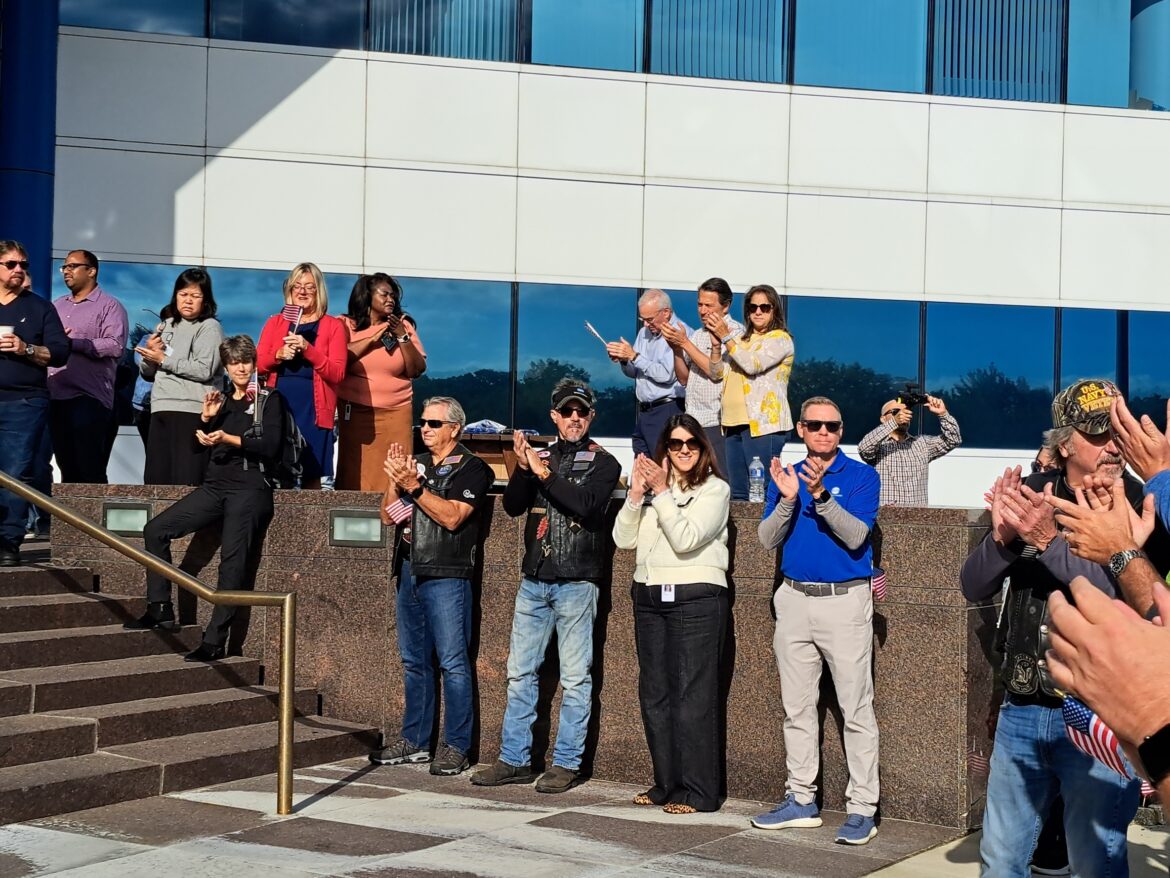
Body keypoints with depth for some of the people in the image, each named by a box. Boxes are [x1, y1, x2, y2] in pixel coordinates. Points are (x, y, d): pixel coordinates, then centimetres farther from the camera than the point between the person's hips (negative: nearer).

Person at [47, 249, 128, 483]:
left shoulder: (109, 306, 1)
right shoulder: (57, 305, 22)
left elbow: (115, 345, -13)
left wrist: (73, 342, -13)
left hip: (89, 398, -6)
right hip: (55, 398, 6)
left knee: (90, 471, -7)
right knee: (67, 469, 8)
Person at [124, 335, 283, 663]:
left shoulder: (269, 400, 5)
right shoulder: (222, 400, 22)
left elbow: (271, 447, -8)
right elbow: (198, 447, 20)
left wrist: (228, 439, -15)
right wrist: (207, 418, 3)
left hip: (251, 486, -6)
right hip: (215, 485, 6)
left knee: (233, 561, -20)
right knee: (155, 529, -7)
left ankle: (215, 640, -21)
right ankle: (160, 609, -3)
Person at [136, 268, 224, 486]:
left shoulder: (209, 327, 0)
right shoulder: (167, 325, 19)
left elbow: (204, 370, -14)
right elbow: (147, 373, 24)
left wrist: (162, 359, -5)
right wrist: (149, 354, 1)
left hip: (192, 412, -7)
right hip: (161, 409, 7)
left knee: (186, 482, -10)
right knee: (155, 479, 5)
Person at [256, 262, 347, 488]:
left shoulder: (333, 326, 7)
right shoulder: (275, 322, 15)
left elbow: (337, 374, -3)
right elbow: (257, 365, 10)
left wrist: (307, 349, -15)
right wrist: (278, 355, -10)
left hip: (313, 409, -2)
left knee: (312, 476, -6)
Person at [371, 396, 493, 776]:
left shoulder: (471, 468, -2)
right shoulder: (416, 463, 18)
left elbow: (452, 517, -16)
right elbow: (388, 516, 13)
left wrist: (413, 485, -18)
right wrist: (395, 481, -3)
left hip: (446, 577, -7)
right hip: (409, 573, 7)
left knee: (452, 662, -7)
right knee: (414, 661, 11)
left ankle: (455, 746, -3)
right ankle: (415, 741, 18)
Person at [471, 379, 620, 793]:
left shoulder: (602, 462, 0)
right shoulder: (541, 455, 13)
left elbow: (587, 505, -17)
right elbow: (512, 505, 4)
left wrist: (544, 474, -17)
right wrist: (523, 468, -12)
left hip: (575, 583, -5)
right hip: (533, 581, 5)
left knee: (575, 677, 0)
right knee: (520, 673, 8)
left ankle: (567, 764, 6)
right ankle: (514, 759, 16)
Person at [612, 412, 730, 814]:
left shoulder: (714, 489, -3)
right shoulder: (651, 486, 13)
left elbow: (686, 539, -15)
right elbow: (624, 539, 6)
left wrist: (662, 493, -13)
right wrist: (636, 494, -5)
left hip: (695, 599, -6)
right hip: (648, 597, 6)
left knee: (692, 697, -6)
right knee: (654, 695, 9)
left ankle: (698, 791, 0)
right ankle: (666, 783, 19)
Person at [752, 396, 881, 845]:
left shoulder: (861, 475, -3)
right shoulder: (786, 475, 9)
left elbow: (856, 537, -14)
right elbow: (768, 539, 0)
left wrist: (821, 495, -26)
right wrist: (787, 500, -17)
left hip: (846, 601, -5)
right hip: (794, 600, 5)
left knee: (856, 709, -4)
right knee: (797, 707, 11)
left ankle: (862, 808, 0)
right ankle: (801, 799, 21)